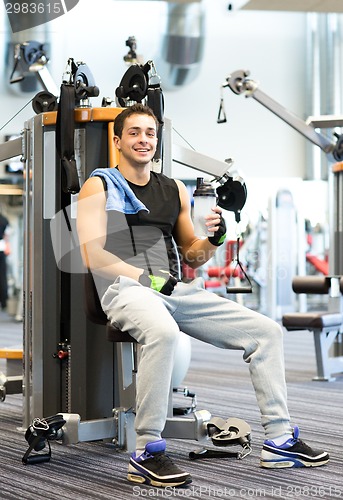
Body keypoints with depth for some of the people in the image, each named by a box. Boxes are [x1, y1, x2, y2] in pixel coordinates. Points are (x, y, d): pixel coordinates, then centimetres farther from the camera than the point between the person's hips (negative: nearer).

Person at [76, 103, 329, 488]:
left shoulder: (175, 190, 21)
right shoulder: (99, 186, 6)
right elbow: (92, 255, -7)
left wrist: (214, 239, 2)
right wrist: (146, 278, -16)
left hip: (176, 290, 6)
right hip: (125, 288, -6)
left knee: (267, 331, -3)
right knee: (163, 332, -41)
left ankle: (279, 441, 2)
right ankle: (146, 454, -29)